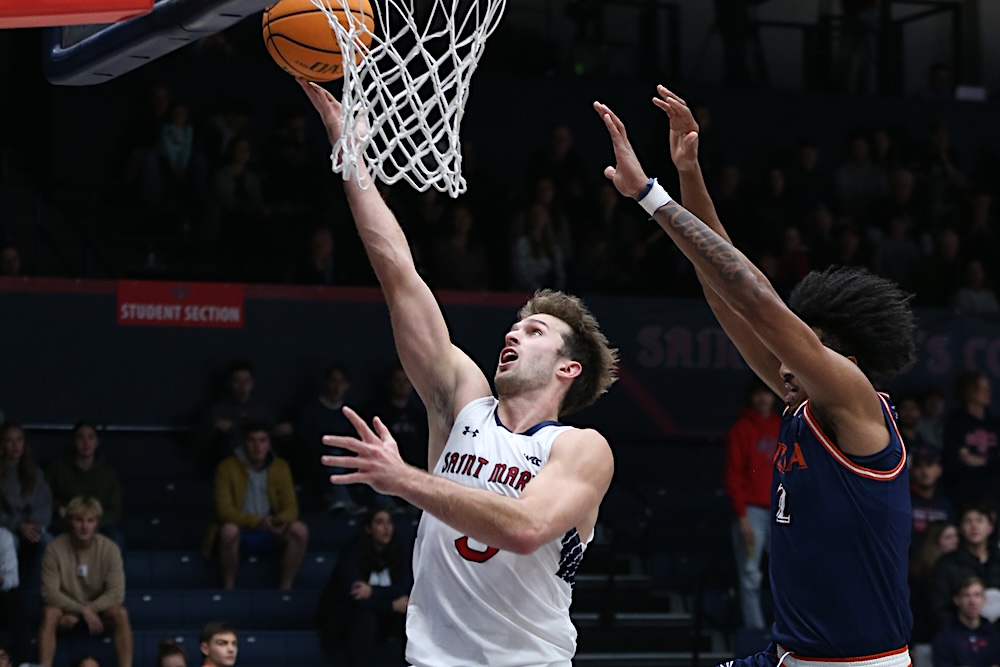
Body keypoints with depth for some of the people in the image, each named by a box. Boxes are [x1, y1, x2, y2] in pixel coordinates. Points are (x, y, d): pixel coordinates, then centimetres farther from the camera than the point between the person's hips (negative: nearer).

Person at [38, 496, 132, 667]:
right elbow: (49, 592, -18)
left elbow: (116, 593, -16)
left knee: (120, 613, -30)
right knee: (49, 613, -32)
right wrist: (83, 611, -27)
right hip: (67, 608, -1)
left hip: (99, 609, 1)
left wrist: (90, 609, -24)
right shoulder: (55, 549, -15)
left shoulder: (109, 549, -12)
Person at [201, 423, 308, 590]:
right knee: (229, 530, -37)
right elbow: (224, 510, -18)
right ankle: (228, 588, -19)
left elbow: (291, 507, -4)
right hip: (241, 530, -3)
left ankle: (285, 588, -15)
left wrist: (282, 521, -30)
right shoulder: (227, 468, -12)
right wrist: (257, 522, -33)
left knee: (300, 530, -25)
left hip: (269, 533, 3)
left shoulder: (281, 467, -2)